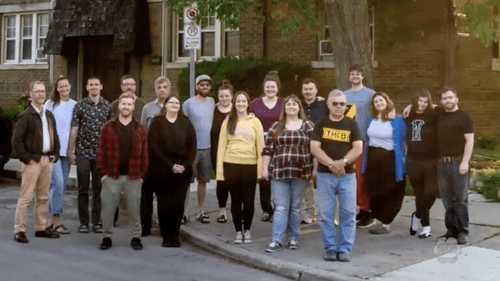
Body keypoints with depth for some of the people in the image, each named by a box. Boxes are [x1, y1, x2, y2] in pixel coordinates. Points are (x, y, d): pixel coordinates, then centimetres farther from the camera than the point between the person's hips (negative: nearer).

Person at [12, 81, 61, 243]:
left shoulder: (49, 115, 15)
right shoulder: (25, 116, -8)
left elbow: (54, 137, 22)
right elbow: (16, 140, -12)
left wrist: (55, 155, 12)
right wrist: (26, 158, -13)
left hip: (47, 160, 7)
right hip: (33, 161, -7)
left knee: (43, 197, 12)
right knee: (26, 197, -6)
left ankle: (41, 228, 20)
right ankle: (19, 230, -2)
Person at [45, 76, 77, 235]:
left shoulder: (75, 105, 7)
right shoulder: (50, 104, -1)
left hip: (67, 149, 4)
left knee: (61, 184, 9)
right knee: (58, 182, -12)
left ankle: (52, 217, 20)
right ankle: (56, 220, -7)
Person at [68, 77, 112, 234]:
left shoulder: (108, 106, 5)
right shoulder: (80, 106, 1)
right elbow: (74, 130, 1)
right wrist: (70, 151, -3)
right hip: (83, 152, -1)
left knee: (99, 188, 5)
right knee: (83, 188, 3)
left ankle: (97, 222, 12)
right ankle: (83, 222, 9)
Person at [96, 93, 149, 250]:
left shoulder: (139, 129, 6)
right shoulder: (108, 127, 3)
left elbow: (144, 153, 5)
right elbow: (101, 150, 1)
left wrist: (142, 174, 0)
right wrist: (103, 172, -4)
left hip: (133, 177, 1)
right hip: (111, 176, -1)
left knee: (134, 209, 5)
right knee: (108, 208, 4)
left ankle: (136, 237, 17)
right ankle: (107, 237, 16)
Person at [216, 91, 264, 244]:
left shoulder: (255, 122, 5)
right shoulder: (228, 122, 7)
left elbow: (260, 146, 2)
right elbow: (222, 145, 4)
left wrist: (261, 168, -5)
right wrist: (220, 168, -2)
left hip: (250, 165, -1)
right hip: (231, 164, 1)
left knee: (248, 200, 2)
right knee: (236, 200, 7)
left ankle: (247, 230, 20)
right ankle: (238, 231, 18)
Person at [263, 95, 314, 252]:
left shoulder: (308, 126, 5)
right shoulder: (276, 127, 9)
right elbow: (268, 149, 9)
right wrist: (264, 168, 3)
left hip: (301, 173, 0)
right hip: (279, 173, 1)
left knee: (295, 207, 8)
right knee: (280, 207, -3)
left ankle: (293, 238, 19)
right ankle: (276, 241, -4)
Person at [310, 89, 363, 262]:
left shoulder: (352, 125, 8)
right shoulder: (320, 125, 7)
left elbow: (358, 148, -1)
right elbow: (315, 148, -4)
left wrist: (343, 162, -17)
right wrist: (331, 164, -16)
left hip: (347, 175, 0)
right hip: (325, 175, 0)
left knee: (348, 214, -2)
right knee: (326, 215, 0)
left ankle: (345, 249, 5)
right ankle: (330, 249, 9)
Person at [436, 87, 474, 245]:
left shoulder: (463, 117, -1)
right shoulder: (439, 117, 13)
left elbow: (469, 141, -7)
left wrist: (465, 162, -16)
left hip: (458, 162, -5)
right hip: (442, 163, 5)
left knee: (461, 199, -3)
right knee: (447, 199, 7)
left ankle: (463, 231, 0)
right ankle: (451, 229, 14)